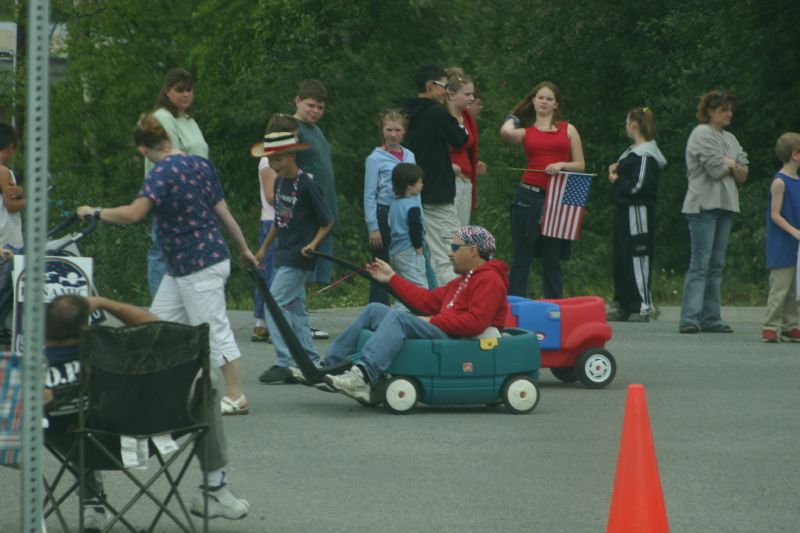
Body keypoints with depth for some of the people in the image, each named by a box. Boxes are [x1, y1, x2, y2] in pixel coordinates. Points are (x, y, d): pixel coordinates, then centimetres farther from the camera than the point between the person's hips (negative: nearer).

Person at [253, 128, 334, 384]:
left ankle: (284, 363, -13)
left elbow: (327, 222, -9)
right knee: (295, 308, 11)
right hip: (284, 254, 9)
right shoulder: (280, 182, 10)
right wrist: (264, 248, 24)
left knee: (275, 305, -13)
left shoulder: (307, 185, -15)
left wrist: (313, 243, -22)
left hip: (299, 257, -9)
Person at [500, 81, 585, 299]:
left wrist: (562, 165, -8)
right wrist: (513, 117, 7)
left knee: (552, 260, 5)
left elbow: (580, 165, 11)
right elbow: (506, 132, -15)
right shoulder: (525, 132, 8)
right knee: (522, 258, -1)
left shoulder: (568, 130, 12)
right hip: (529, 196, -1)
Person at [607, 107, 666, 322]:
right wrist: (615, 172, 4)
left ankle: (643, 307, -5)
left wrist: (616, 180, -8)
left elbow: (638, 187, -21)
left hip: (638, 213, -10)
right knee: (621, 258, 12)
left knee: (637, 257, -8)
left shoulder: (645, 155, -15)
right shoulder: (633, 151, 17)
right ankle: (624, 306, 16)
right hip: (624, 212, 10)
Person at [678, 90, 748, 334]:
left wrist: (730, 164, -6)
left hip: (725, 205, 8)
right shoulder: (701, 134, -6)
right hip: (703, 205, -8)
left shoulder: (730, 139, 19)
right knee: (700, 263, -12)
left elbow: (743, 175, 12)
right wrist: (732, 165, 3)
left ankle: (711, 318, 9)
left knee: (716, 265, 7)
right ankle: (689, 318, -15)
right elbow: (716, 169, -16)